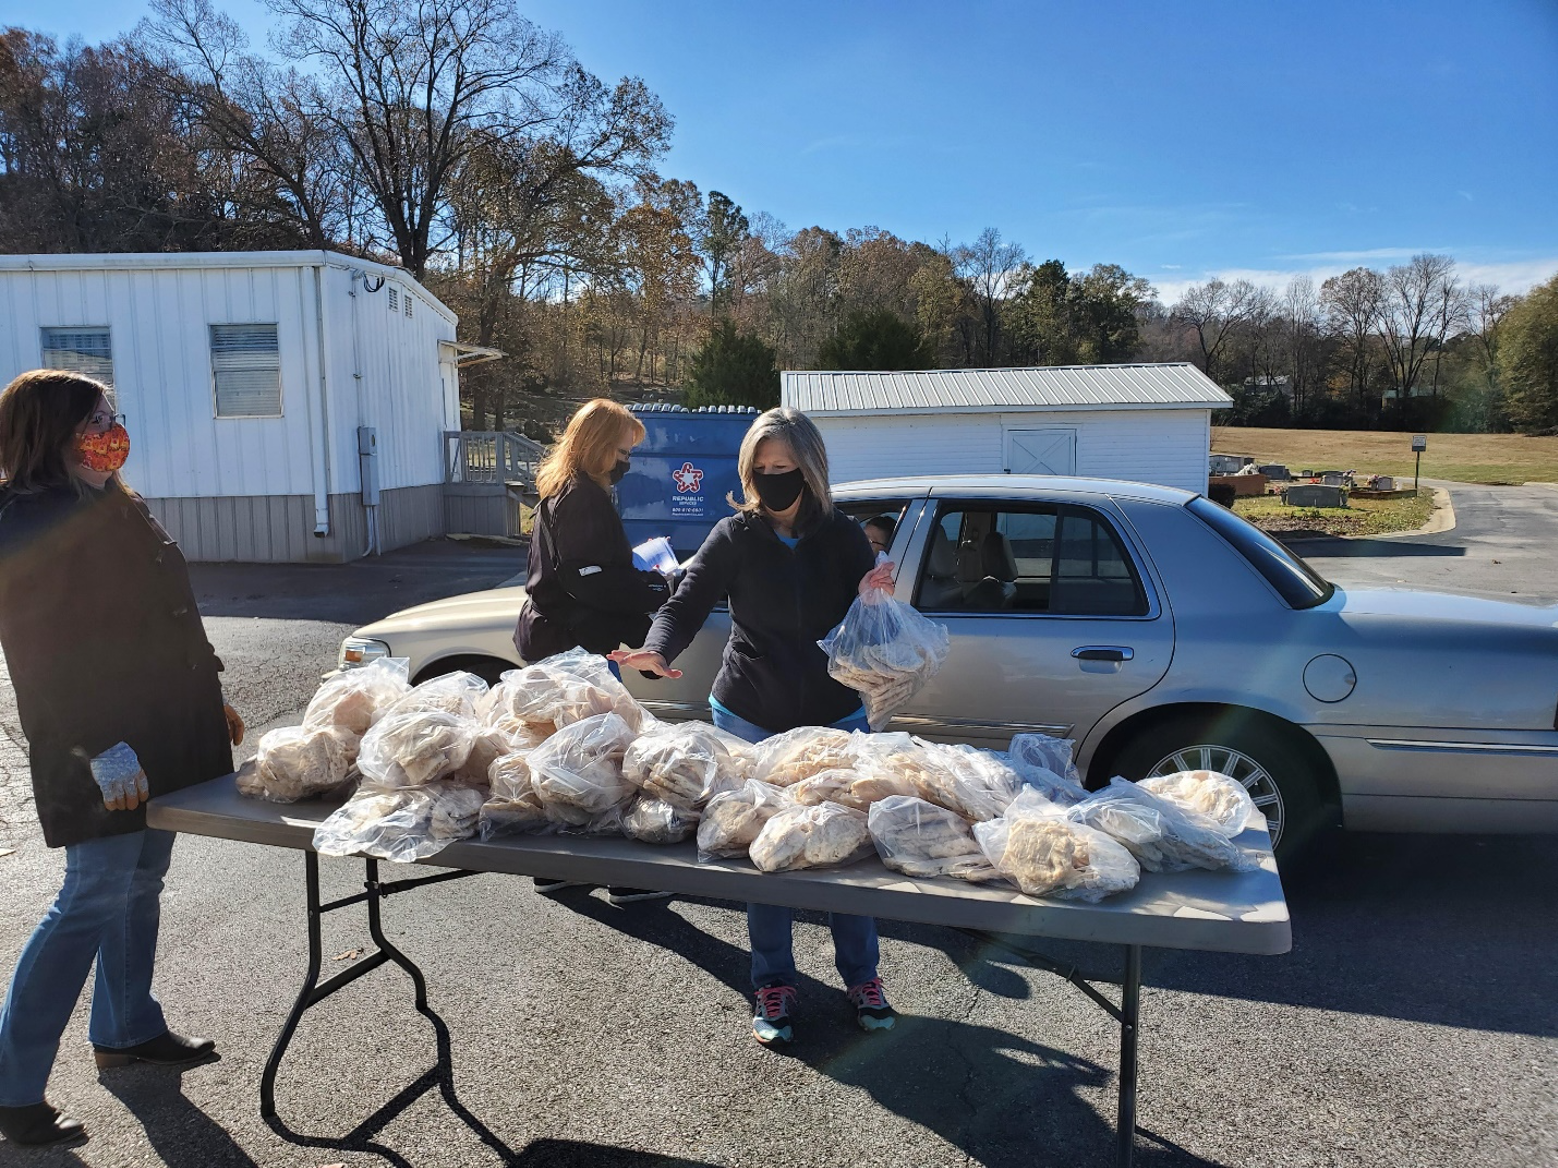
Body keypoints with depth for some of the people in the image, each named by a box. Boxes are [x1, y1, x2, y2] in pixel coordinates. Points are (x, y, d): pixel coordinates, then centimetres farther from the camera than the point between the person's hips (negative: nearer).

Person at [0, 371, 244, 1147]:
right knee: (94, 898, -4)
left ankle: (126, 1029, 36)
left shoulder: (114, 505, 11)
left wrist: (208, 699, 19)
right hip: (105, 757, -9)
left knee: (141, 882, 18)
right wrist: (99, 748, -26)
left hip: (162, 736, 9)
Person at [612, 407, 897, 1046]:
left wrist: (872, 602, -23)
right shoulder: (736, 536, -5)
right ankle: (773, 983, 25)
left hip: (835, 717, 1)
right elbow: (687, 603, -10)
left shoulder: (842, 536, -3)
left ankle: (860, 975, 28)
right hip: (751, 719, 0)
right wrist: (657, 650, -30)